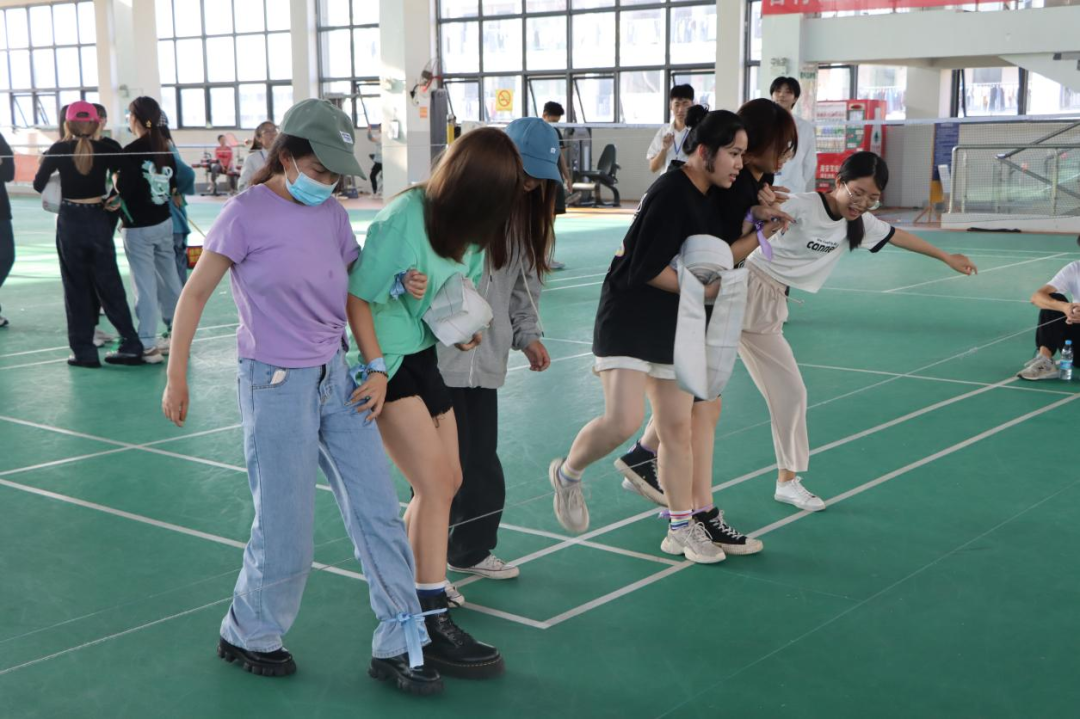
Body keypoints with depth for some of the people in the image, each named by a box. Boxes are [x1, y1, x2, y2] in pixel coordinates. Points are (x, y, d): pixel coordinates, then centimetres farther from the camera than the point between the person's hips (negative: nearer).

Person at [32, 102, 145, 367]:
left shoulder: (59, 150, -4)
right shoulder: (105, 149, -2)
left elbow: (38, 185, 1)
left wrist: (46, 161, 18)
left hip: (70, 222, -1)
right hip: (99, 220, 1)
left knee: (77, 288, 7)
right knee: (109, 284, 10)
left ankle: (84, 351, 9)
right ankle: (131, 346, 11)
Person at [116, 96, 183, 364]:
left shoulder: (131, 152, -14)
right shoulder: (165, 148, 5)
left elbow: (123, 191, -18)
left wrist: (117, 179, 0)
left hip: (139, 228, -6)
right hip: (164, 222, 6)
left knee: (145, 285, -3)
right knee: (170, 281, 15)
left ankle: (148, 345, 1)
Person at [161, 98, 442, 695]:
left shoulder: (332, 215, 7)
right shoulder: (248, 213, -11)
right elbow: (195, 293, -7)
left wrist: (376, 366, 5)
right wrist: (176, 377, -7)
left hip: (336, 379, 6)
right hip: (276, 387, -6)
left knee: (378, 514, 5)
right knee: (286, 539, 2)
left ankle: (398, 647, 16)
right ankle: (247, 636, 29)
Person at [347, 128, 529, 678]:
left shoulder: (464, 226, 2)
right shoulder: (403, 218, -22)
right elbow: (355, 297, -19)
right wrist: (372, 365, -21)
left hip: (427, 359, 8)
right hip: (389, 363, -8)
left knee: (447, 482, 15)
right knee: (435, 486, -11)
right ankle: (434, 624, -4)